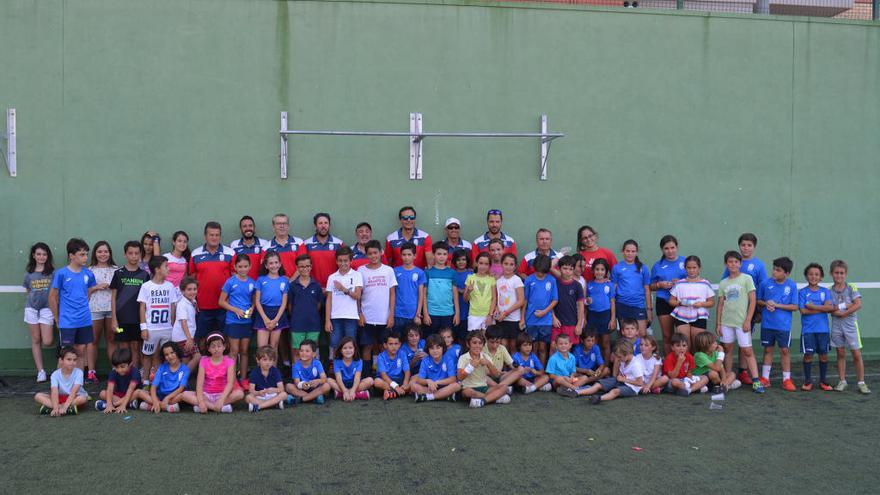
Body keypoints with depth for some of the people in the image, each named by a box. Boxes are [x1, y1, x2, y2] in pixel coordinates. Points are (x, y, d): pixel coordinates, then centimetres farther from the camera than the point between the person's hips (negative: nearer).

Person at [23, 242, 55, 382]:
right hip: (32, 308, 2)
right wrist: (35, 297, 5)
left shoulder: (52, 272, -2)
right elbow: (28, 290, 16)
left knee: (47, 342, -9)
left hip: (47, 308, -2)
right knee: (36, 340, 4)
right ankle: (41, 371, 9)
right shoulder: (29, 272, 6)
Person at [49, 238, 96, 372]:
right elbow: (52, 297, -1)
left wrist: (83, 310, 12)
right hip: (67, 323, -4)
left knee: (81, 351, 12)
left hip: (85, 321, 4)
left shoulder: (88, 274, 3)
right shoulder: (61, 274, -8)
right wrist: (57, 319, 4)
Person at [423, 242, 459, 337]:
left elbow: (455, 294, 7)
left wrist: (457, 313, 3)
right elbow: (424, 294, 1)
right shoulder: (428, 272, 0)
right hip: (432, 313, -1)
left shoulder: (452, 273, 5)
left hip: (448, 313, 1)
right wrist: (425, 313, -5)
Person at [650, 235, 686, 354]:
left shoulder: (685, 261, 3)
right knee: (667, 336, 6)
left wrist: (681, 282, -12)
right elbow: (651, 286, 12)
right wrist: (660, 284, -9)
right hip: (664, 303, 1)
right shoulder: (658, 265, 6)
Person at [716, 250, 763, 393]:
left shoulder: (746, 279, -1)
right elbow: (720, 305, 11)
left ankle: (756, 381, -4)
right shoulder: (723, 283, 9)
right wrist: (718, 324, 6)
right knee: (727, 349, 9)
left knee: (747, 351, -6)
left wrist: (748, 320, -10)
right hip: (726, 322, 4)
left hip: (741, 321, -4)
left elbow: (752, 301, -4)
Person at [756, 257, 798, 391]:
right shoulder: (766, 283, -3)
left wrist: (777, 305, -15)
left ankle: (786, 379, 14)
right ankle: (765, 378, 19)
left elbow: (794, 307, -6)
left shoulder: (792, 286, -6)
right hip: (767, 323, 1)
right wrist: (765, 304, -13)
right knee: (768, 349, 11)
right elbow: (758, 300, 8)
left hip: (784, 325, -1)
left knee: (784, 350, 4)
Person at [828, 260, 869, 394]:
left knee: (856, 354, -2)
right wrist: (847, 305, -13)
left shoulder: (851, 288, -1)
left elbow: (858, 305, -12)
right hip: (836, 325, 2)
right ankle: (842, 381, 16)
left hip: (850, 324, -1)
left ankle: (861, 382, 5)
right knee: (840, 354, 8)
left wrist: (842, 312, -13)